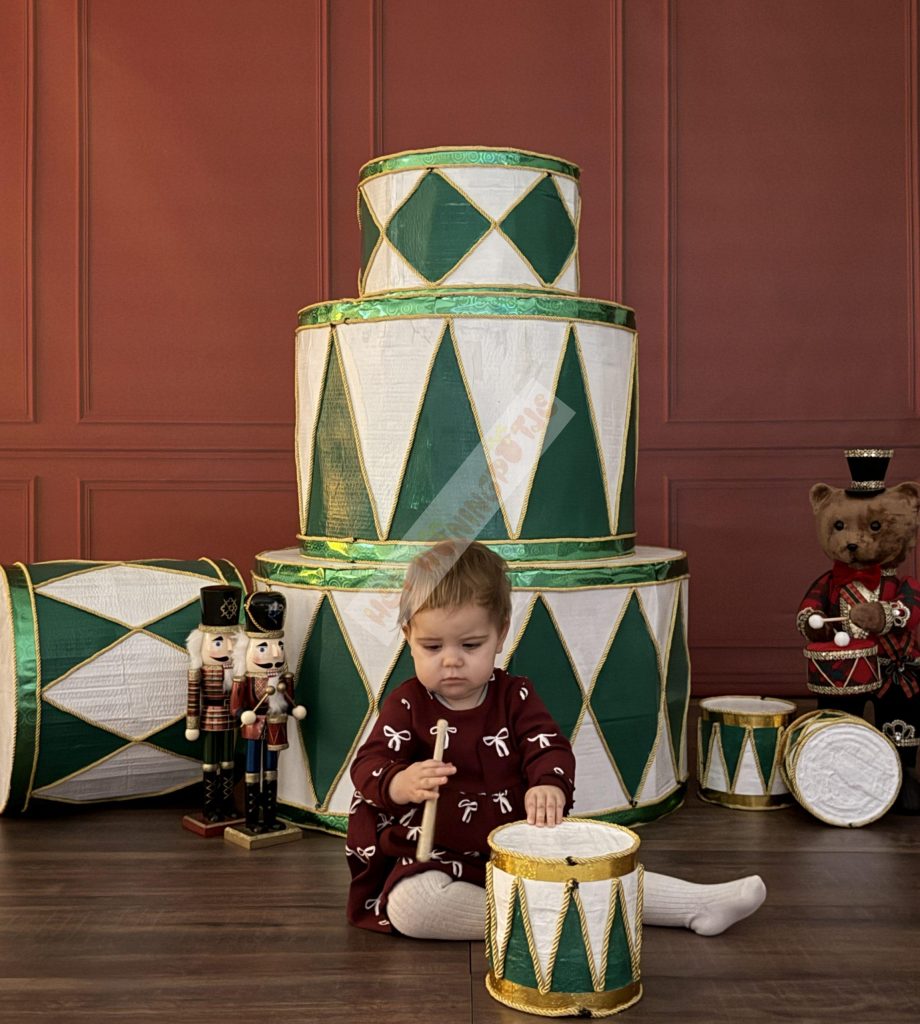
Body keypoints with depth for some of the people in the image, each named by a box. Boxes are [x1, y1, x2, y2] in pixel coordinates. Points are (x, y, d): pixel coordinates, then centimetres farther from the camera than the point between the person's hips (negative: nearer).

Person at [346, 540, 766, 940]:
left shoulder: (515, 696, 2)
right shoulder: (406, 705, -5)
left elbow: (550, 748, -8)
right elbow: (368, 765, -14)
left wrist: (549, 785, -33)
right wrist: (401, 783, -38)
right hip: (437, 859, -2)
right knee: (410, 903, -33)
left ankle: (697, 904, 5)